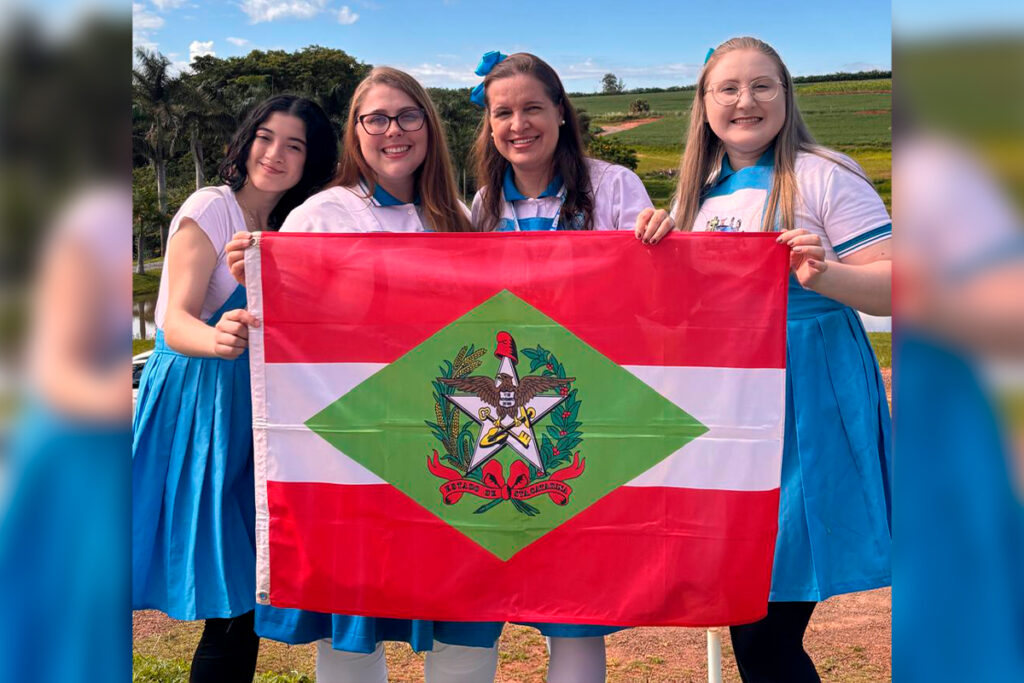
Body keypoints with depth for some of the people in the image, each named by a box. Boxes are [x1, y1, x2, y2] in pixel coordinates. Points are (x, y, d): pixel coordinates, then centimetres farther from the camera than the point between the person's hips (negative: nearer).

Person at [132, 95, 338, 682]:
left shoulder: (291, 228, 13)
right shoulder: (212, 207, -9)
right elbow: (176, 322, -20)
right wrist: (218, 338, -40)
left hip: (249, 411, 7)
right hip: (197, 405, -6)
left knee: (247, 594, 9)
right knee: (230, 600, -5)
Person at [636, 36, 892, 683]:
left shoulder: (825, 178, -5)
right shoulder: (698, 191, 12)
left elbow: (891, 289, -10)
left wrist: (826, 275, -27)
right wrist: (659, 247, 2)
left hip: (807, 409, -5)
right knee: (745, 628, 12)